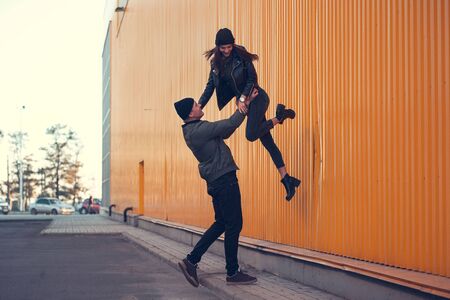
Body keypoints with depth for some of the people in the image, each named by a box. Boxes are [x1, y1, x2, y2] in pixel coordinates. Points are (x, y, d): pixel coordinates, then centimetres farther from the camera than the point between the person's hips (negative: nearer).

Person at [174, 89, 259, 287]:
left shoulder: (191, 131, 12)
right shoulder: (200, 129, -18)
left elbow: (224, 132, 20)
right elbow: (231, 124, -19)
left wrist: (242, 106, 15)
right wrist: (246, 103, -9)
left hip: (216, 181, 10)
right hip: (224, 179, -10)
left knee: (221, 223, 15)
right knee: (234, 225, -2)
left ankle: (192, 260, 12)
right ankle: (232, 273, 5)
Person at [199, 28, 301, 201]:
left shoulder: (241, 55, -10)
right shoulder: (216, 63, 5)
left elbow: (252, 79, -10)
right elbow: (210, 86, 6)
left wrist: (242, 98, -19)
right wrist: (199, 106, -4)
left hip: (256, 97, -6)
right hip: (242, 100, 6)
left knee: (251, 134, -26)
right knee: (267, 141, 3)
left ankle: (280, 115, -5)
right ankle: (286, 179, 5)